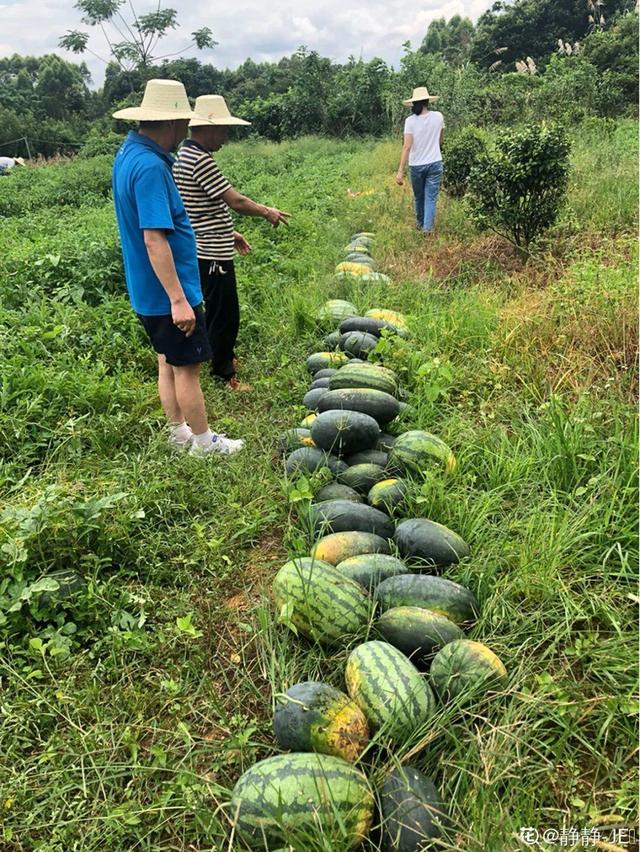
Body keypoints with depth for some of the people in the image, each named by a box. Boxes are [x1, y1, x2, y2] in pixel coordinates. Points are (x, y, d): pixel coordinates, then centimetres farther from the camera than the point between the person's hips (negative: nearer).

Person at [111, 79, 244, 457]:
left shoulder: (129, 153, 8)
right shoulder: (150, 166, -23)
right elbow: (154, 239, -28)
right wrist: (178, 299, -27)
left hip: (148, 290, 10)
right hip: (169, 292, -10)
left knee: (169, 362, 18)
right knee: (188, 367, 3)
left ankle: (179, 432, 32)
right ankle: (204, 442, 18)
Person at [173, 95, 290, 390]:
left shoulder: (185, 154, 13)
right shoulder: (200, 160, -20)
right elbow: (236, 202, -21)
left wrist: (229, 233, 21)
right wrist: (267, 212, -6)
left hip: (206, 250, 10)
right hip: (212, 255, -10)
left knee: (219, 308, 23)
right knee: (224, 313, 0)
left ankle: (223, 356, 40)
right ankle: (223, 374, 12)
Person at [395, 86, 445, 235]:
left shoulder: (410, 120, -11)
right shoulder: (438, 117, -3)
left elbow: (407, 146, -17)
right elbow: (440, 140, 12)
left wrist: (401, 171, -17)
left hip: (416, 165, 0)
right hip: (435, 163, 1)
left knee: (418, 197, 18)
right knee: (431, 198, 4)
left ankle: (420, 224, 34)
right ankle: (427, 228, -4)